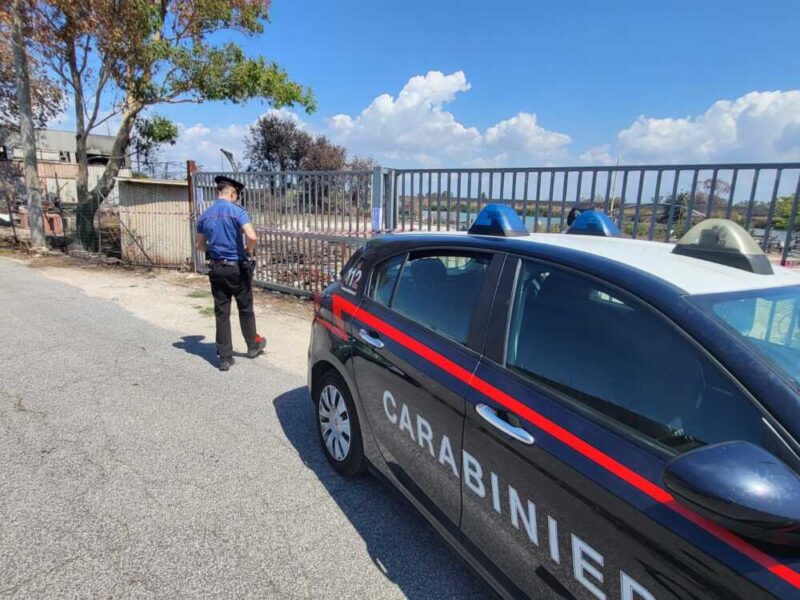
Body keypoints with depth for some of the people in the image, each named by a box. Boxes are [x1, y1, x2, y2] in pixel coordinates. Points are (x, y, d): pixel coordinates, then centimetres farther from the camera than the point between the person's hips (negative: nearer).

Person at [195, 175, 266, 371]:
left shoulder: (205, 215, 6)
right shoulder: (236, 211, -11)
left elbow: (200, 246, 13)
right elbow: (252, 237, -25)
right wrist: (248, 251, -6)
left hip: (216, 269, 4)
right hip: (237, 268, -4)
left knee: (221, 313, 7)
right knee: (245, 309, 13)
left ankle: (225, 357, 11)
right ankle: (253, 346, 30)